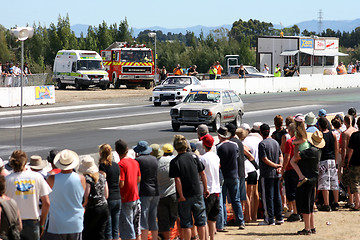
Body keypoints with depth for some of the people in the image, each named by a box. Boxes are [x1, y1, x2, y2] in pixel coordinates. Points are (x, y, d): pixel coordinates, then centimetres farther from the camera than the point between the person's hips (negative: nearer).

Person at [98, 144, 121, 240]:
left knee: (108, 230, -3)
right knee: (115, 229, 11)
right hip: (118, 198, 6)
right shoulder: (117, 165, 11)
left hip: (108, 199, -6)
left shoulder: (103, 166, -9)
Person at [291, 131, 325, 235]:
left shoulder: (311, 151, -22)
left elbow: (296, 156, -22)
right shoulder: (318, 150, 8)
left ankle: (307, 229, 0)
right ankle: (312, 227, 20)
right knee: (310, 205, 16)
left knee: (304, 204, -3)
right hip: (313, 179, 9)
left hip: (306, 180, -9)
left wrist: (296, 144, -9)